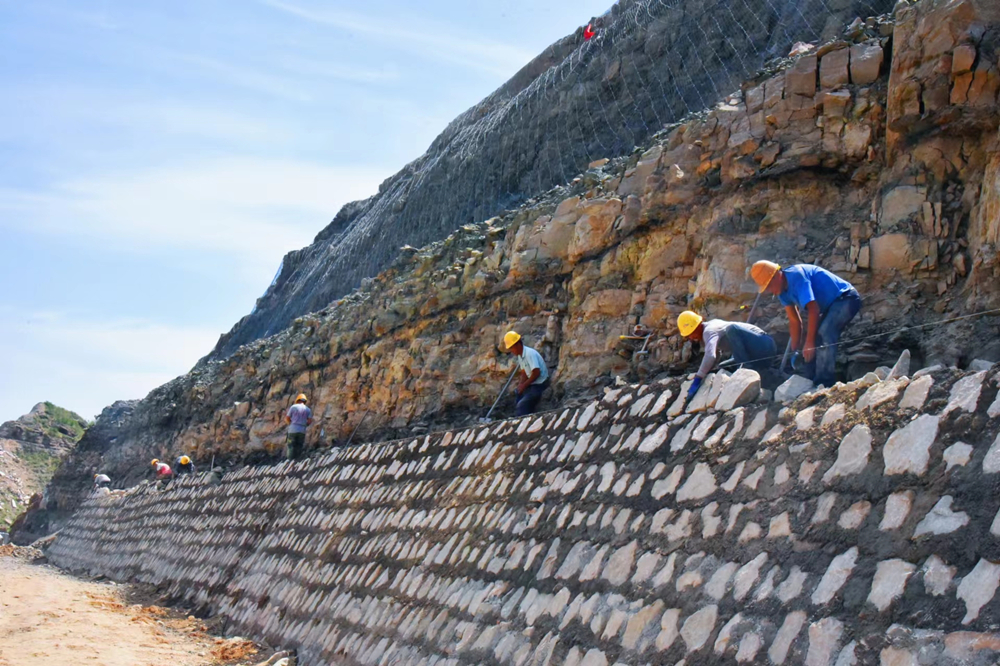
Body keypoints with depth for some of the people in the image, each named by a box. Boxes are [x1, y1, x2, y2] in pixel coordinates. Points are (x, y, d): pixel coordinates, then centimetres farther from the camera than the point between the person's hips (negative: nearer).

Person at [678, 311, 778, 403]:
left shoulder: (709, 331, -18)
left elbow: (710, 356, -35)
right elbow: (716, 354, 24)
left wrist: (697, 381, -36)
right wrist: (706, 372, 13)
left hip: (763, 345, -9)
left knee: (731, 329, -29)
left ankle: (747, 369, -23)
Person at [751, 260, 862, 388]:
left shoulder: (795, 276, -26)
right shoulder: (783, 291, 3)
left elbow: (814, 309, -30)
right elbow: (794, 321, 7)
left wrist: (809, 342, -27)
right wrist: (796, 350, 3)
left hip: (846, 299, -10)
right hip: (831, 305, 10)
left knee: (824, 334, -26)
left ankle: (824, 383, -24)